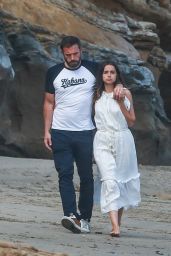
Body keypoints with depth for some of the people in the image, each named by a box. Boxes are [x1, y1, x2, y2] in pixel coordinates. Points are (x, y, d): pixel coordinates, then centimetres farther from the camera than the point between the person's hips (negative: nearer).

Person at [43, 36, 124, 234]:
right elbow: (49, 103, 10)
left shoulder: (92, 69, 3)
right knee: (65, 174, -9)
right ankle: (71, 215, -17)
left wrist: (119, 87, -10)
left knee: (86, 176, 1)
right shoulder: (54, 73, 5)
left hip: (85, 133, 0)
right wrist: (47, 131, 2)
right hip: (60, 133, 0)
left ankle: (85, 218, 8)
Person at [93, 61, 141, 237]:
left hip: (123, 139, 0)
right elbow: (92, 117, 21)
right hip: (103, 141, 0)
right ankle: (115, 226, -24)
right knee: (109, 181, -15)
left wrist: (121, 103, -7)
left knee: (121, 181, 5)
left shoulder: (125, 93, 4)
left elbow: (131, 121, 2)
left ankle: (118, 221, 20)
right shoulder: (97, 95, 9)